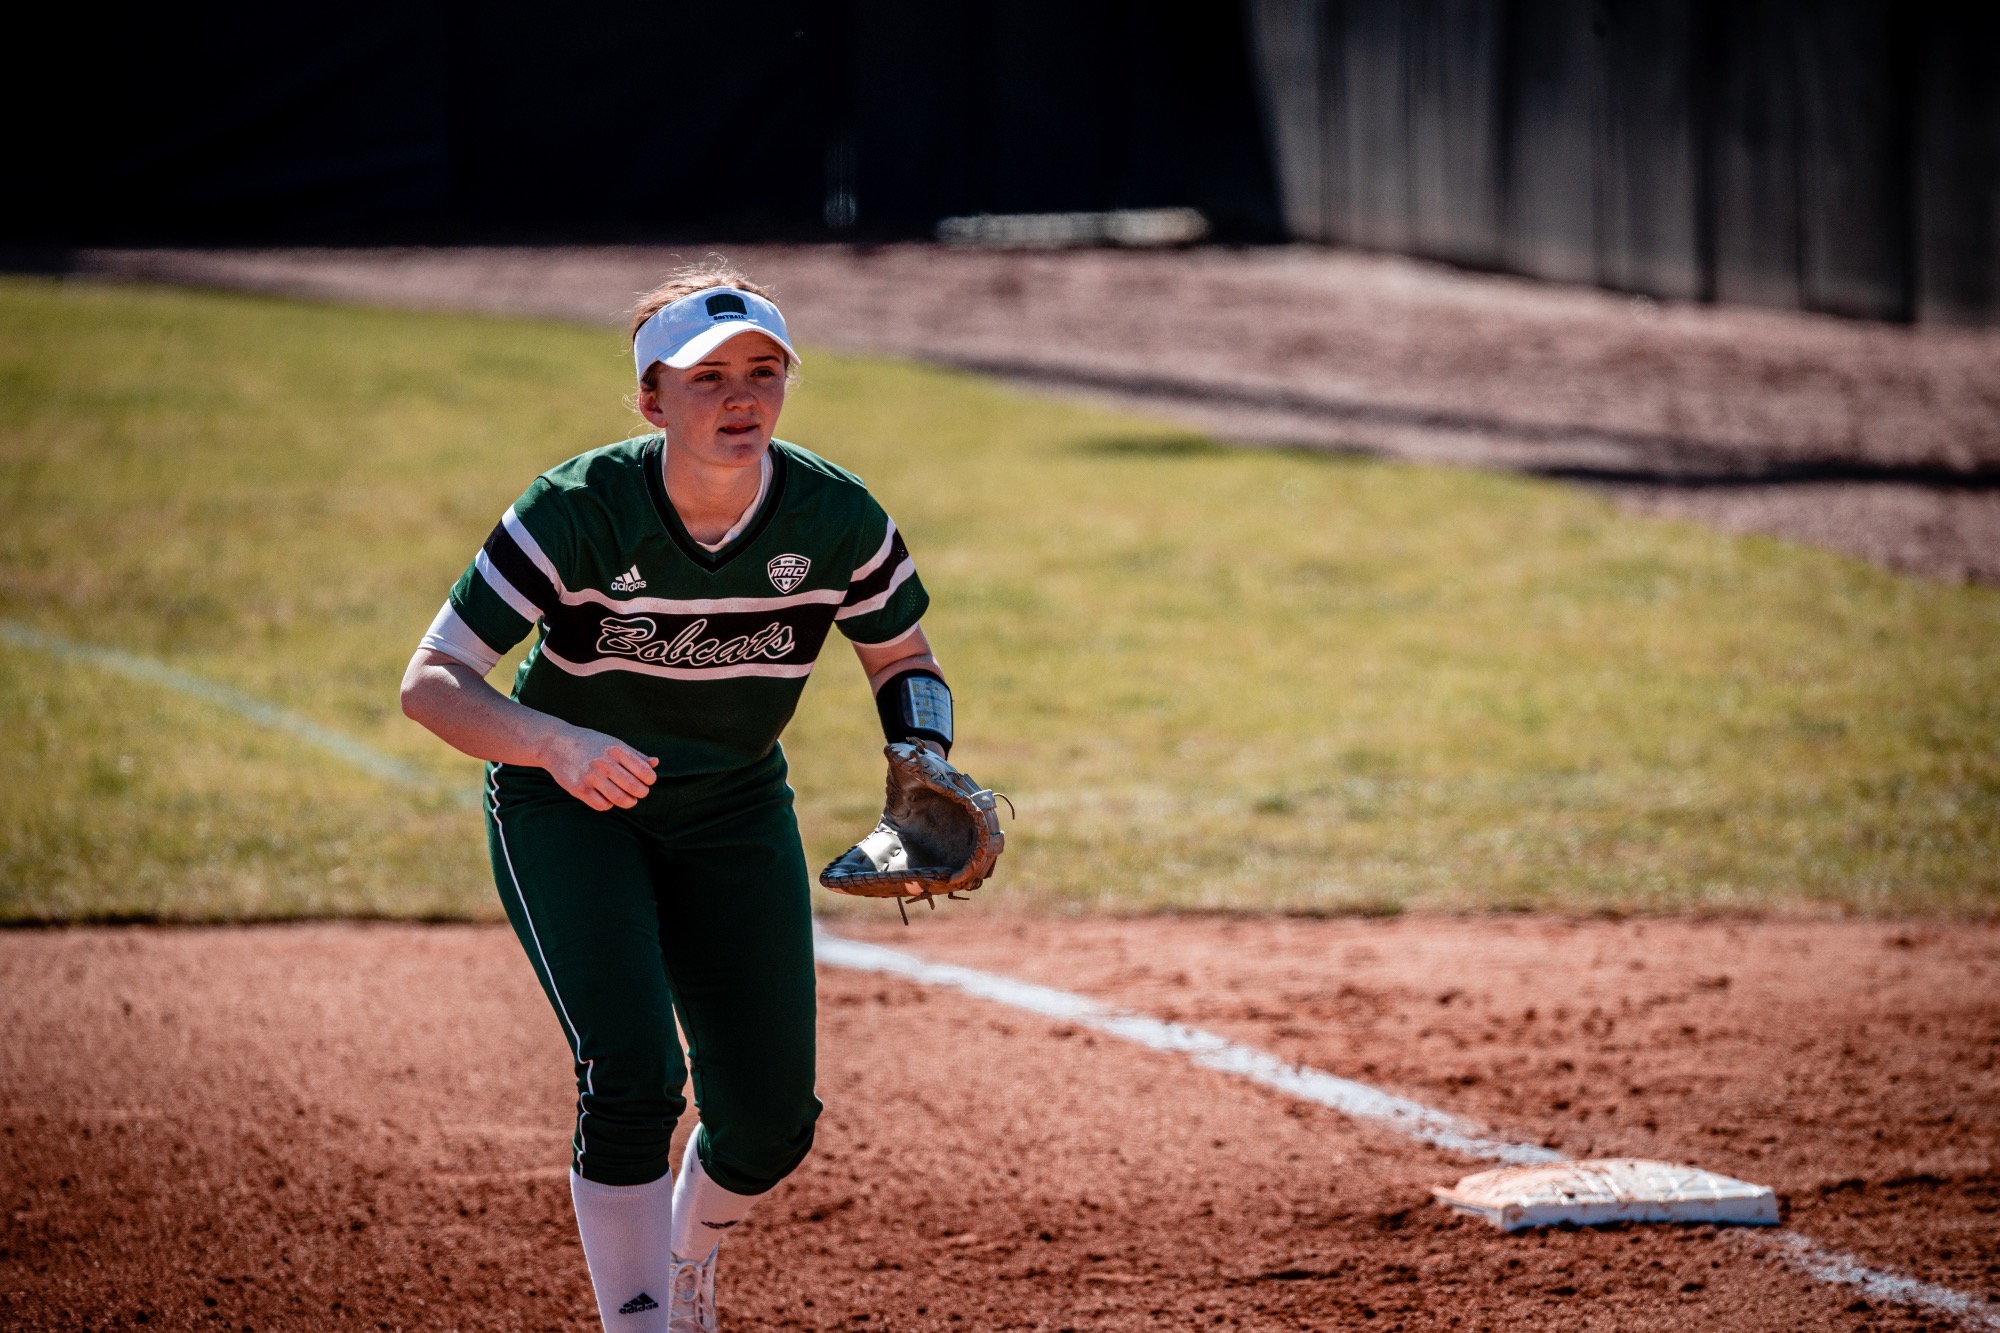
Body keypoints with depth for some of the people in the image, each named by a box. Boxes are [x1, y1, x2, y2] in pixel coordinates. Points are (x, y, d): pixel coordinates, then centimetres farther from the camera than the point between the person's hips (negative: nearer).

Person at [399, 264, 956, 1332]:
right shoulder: (579, 511, -27)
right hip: (565, 812, -3)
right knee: (632, 1080, -22)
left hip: (735, 813, 3)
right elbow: (431, 683, -27)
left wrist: (925, 762, -19)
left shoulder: (836, 519, -18)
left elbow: (902, 658, 1)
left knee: (770, 1123, 1)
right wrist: (557, 744, -45)